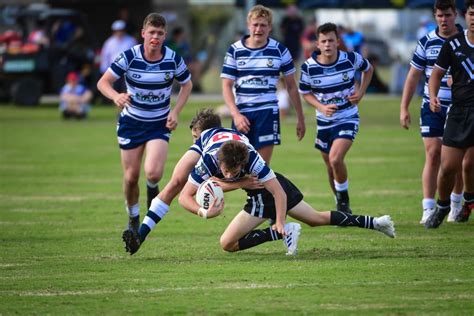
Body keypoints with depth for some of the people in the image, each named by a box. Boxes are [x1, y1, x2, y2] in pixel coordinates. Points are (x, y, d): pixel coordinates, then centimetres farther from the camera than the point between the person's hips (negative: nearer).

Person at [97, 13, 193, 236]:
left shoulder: (173, 59, -13)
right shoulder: (129, 57, -17)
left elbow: (187, 85, 6)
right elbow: (103, 82, -16)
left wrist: (175, 112, -8)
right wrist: (116, 96, -38)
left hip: (160, 124, 0)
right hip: (131, 122, 0)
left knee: (153, 173, -21)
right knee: (131, 177, 3)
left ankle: (152, 188, 18)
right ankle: (133, 219, 30)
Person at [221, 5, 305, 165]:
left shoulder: (280, 51, 1)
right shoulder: (234, 50, 2)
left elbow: (291, 86, 9)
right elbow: (227, 86, 1)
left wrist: (300, 117, 10)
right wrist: (236, 114, -12)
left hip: (267, 112, -1)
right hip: (241, 113, 1)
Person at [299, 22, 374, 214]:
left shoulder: (351, 59, -12)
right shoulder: (308, 67, -12)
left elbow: (368, 68, 10)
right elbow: (305, 92, 3)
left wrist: (361, 92, -3)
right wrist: (321, 107, -15)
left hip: (348, 118, -3)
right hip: (324, 121, 3)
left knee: (335, 159, -23)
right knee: (331, 169, 11)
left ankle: (344, 201, -2)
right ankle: (342, 206, 32)